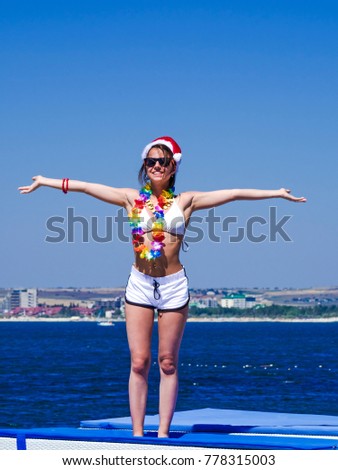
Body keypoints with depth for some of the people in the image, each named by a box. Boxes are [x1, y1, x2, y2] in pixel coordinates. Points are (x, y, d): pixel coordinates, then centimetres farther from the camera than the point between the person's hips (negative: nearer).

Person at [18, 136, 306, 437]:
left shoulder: (186, 201, 3)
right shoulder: (132, 198, 5)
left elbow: (233, 194, 2)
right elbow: (86, 187, 5)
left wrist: (276, 193, 2)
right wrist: (44, 182, 7)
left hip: (173, 286, -1)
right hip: (140, 285, 1)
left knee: (168, 363, 4)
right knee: (139, 362, 0)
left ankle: (163, 433, 8)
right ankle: (137, 432, 4)